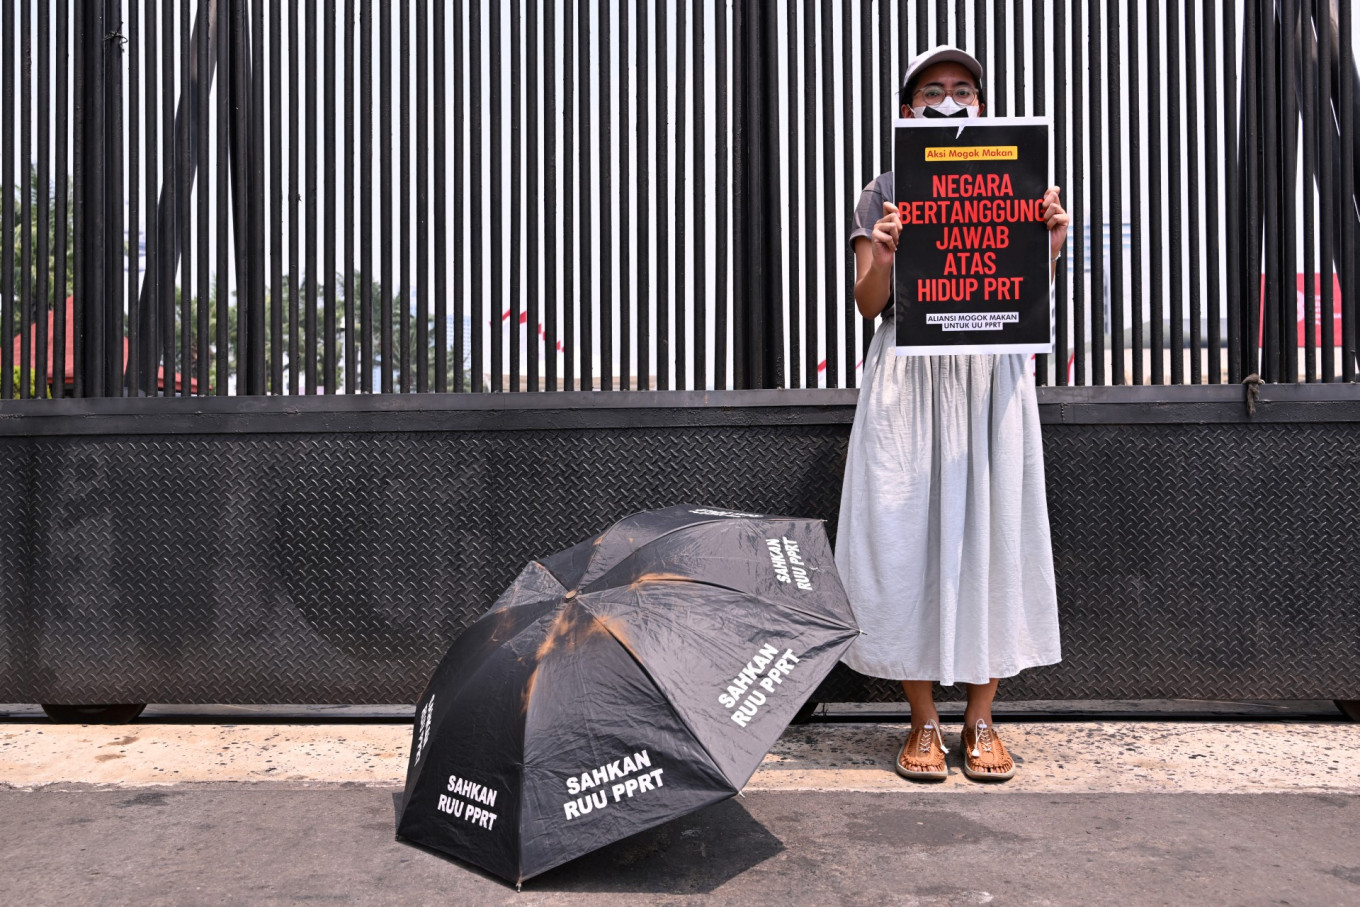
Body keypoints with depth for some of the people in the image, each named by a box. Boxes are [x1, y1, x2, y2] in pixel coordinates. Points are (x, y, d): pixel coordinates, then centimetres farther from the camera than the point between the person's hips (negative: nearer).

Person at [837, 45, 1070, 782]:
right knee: (906, 535, -3)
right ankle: (923, 722, 9)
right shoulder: (885, 192, 10)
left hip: (991, 376, 2)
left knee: (991, 532, 0)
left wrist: (1050, 248, -9)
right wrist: (882, 258, -17)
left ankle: (980, 720, 13)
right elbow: (867, 303, 3)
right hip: (907, 376, -1)